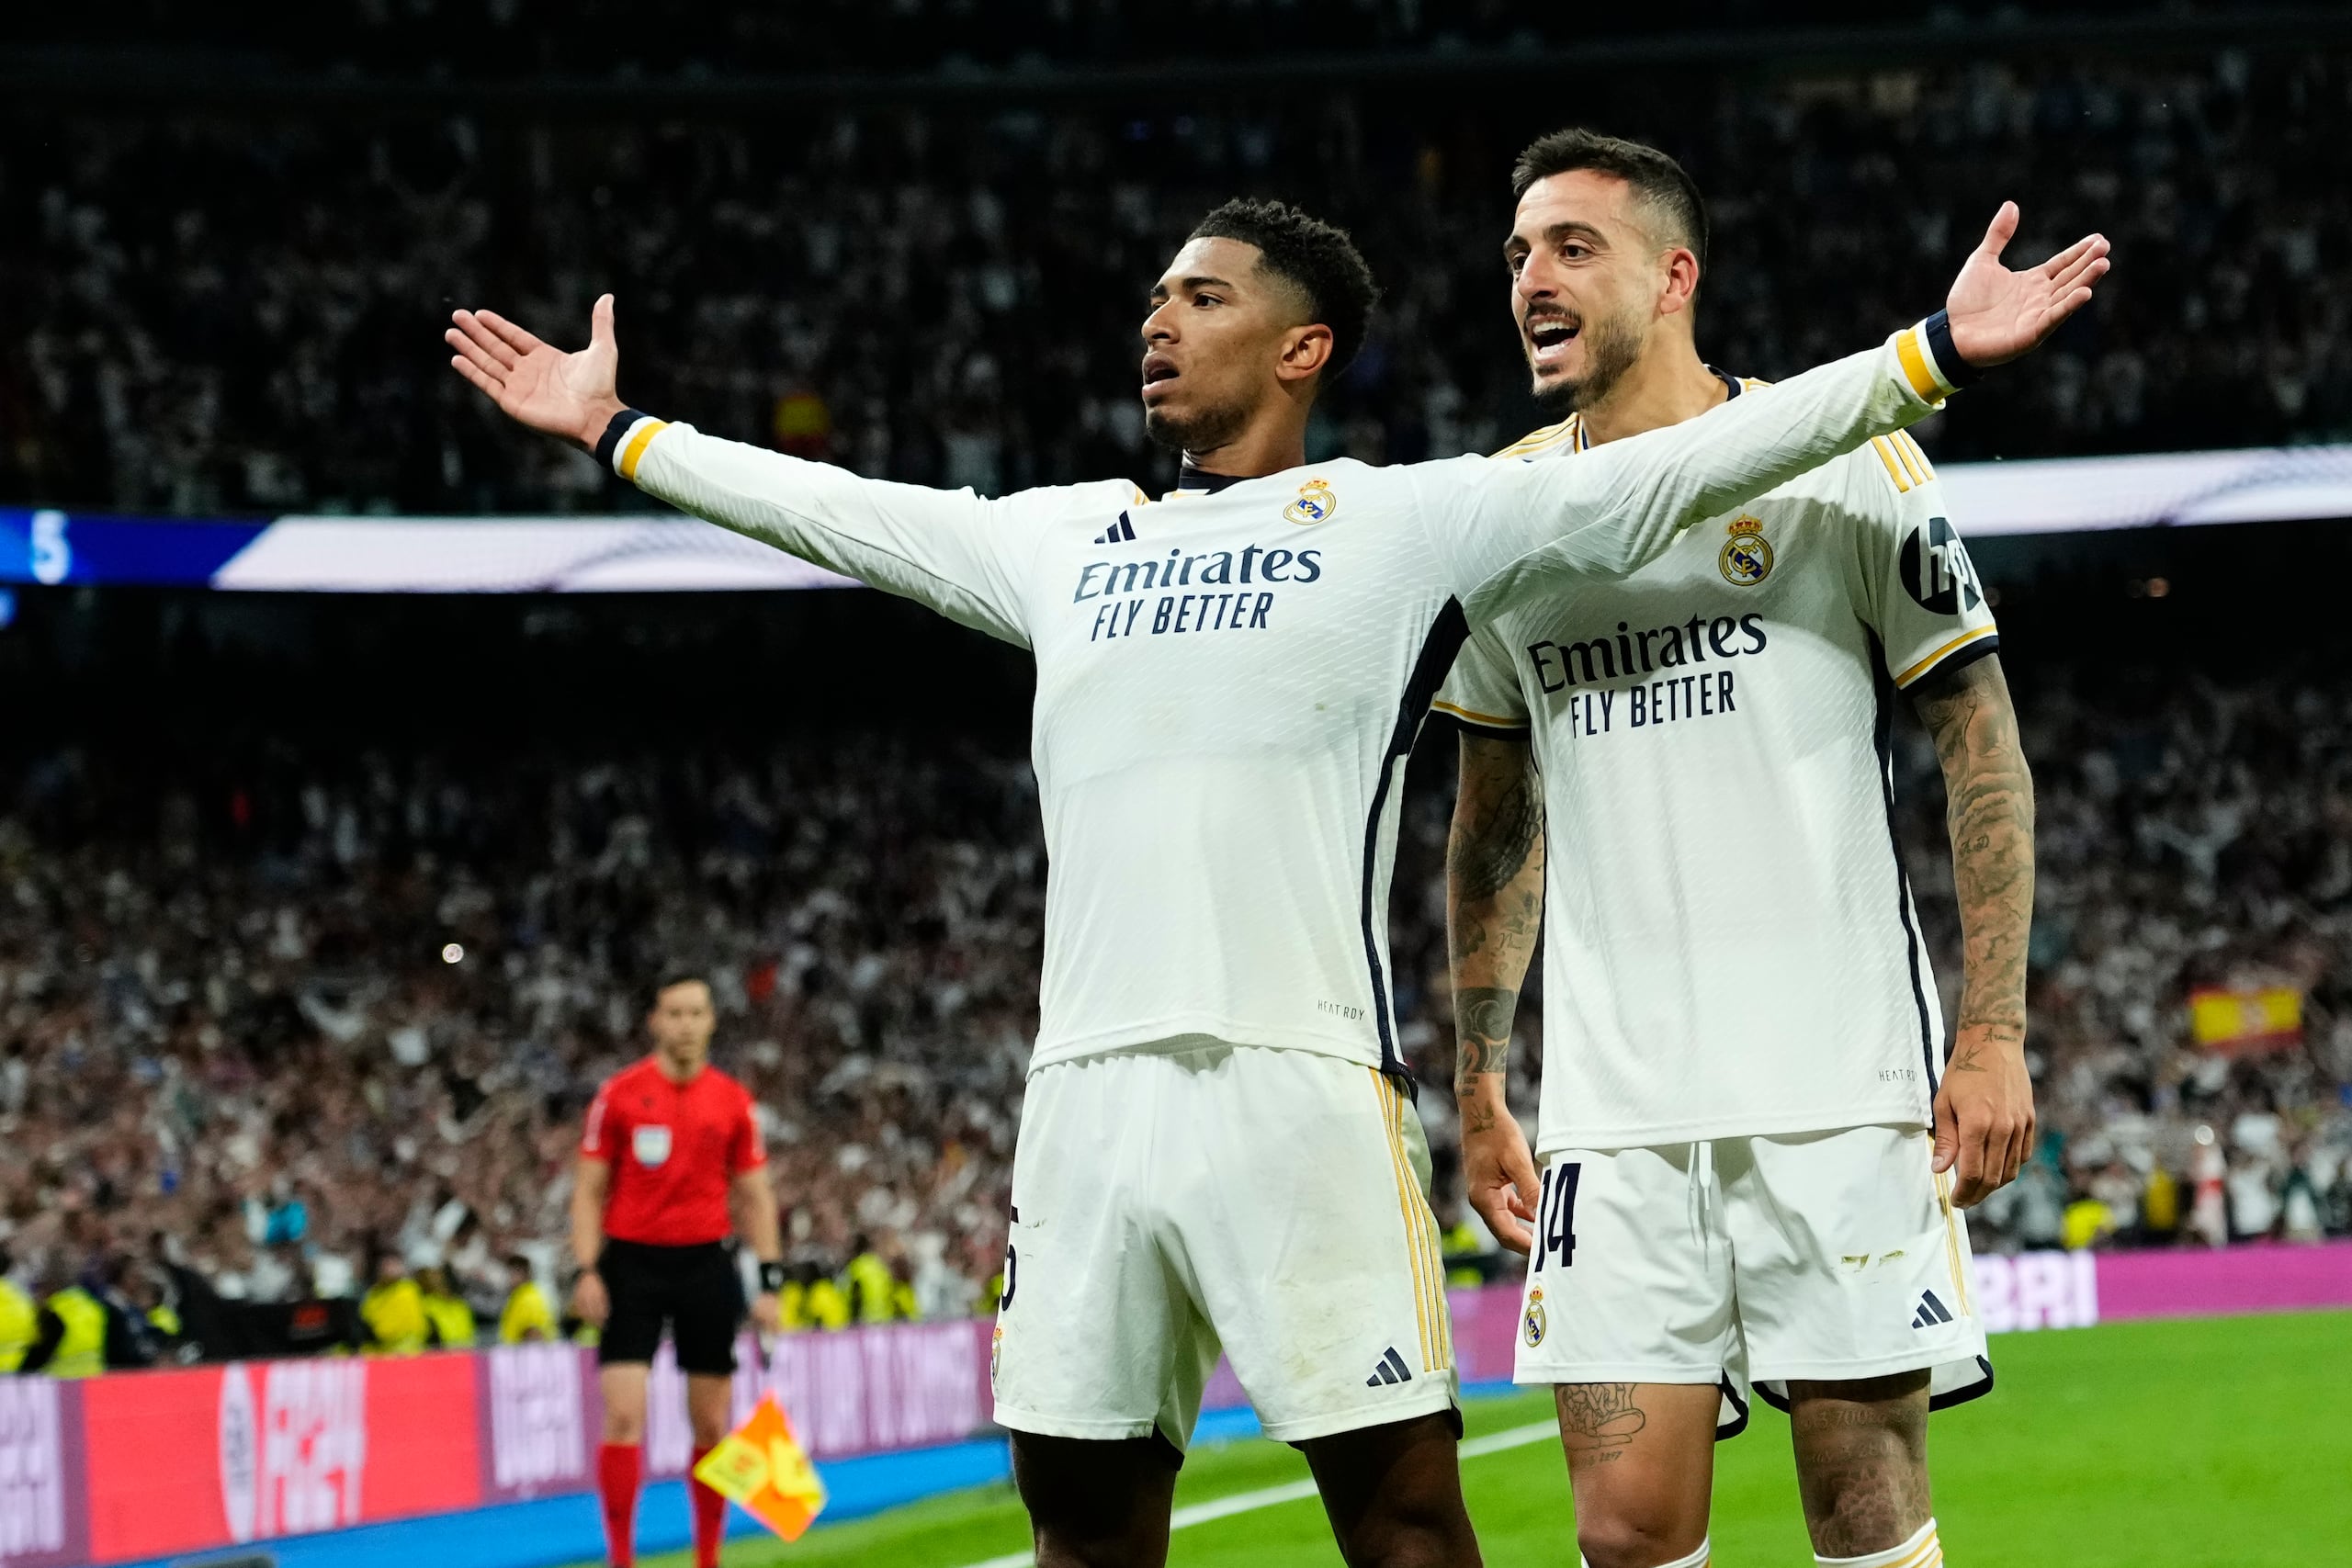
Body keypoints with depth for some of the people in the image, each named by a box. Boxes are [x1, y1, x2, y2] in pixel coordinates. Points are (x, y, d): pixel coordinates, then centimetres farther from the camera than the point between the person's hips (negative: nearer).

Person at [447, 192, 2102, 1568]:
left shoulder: (1407, 521, 5)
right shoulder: (1063, 537, 20)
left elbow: (1673, 471, -1)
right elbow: (834, 509, 31)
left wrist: (1928, 356, -8)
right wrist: (617, 431, 37)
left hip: (1301, 1083, -5)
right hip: (1086, 1090, 5)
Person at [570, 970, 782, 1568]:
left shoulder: (733, 1102, 4)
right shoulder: (619, 1094, -2)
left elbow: (755, 1197, 10)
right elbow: (589, 1190, 2)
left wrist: (769, 1281, 2)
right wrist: (586, 1271, -9)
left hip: (706, 1266, 2)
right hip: (633, 1265, -2)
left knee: (712, 1425, 5)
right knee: (624, 1416, -10)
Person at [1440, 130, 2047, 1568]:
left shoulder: (1843, 464, -1)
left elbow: (1984, 747, 0)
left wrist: (1995, 1034, -8)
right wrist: (1480, 1085, 16)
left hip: (1842, 1081, -3)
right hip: (1612, 1112, 3)